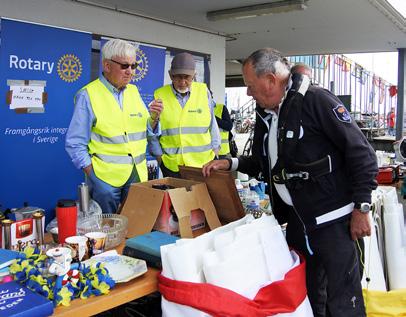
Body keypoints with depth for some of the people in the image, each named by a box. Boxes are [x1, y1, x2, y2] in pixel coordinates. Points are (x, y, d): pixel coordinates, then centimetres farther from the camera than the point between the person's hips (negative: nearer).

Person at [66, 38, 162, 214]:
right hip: (105, 178, -5)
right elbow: (75, 144, -5)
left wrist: (154, 117, -6)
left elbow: (148, 132, 13)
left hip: (138, 175, 5)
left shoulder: (134, 91, 9)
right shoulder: (88, 95, -7)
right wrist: (92, 175, -10)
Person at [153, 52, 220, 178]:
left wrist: (215, 148, 10)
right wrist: (159, 155, 3)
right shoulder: (160, 95, -3)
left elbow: (212, 124, 8)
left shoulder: (204, 91, -1)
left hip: (203, 162, 1)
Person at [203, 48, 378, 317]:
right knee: (306, 295, 20)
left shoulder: (316, 100, -14)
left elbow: (361, 152, -15)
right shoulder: (265, 115, 11)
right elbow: (262, 162, 23)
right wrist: (230, 163, 7)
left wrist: (362, 207, -16)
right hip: (296, 221, 8)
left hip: (333, 220, -8)